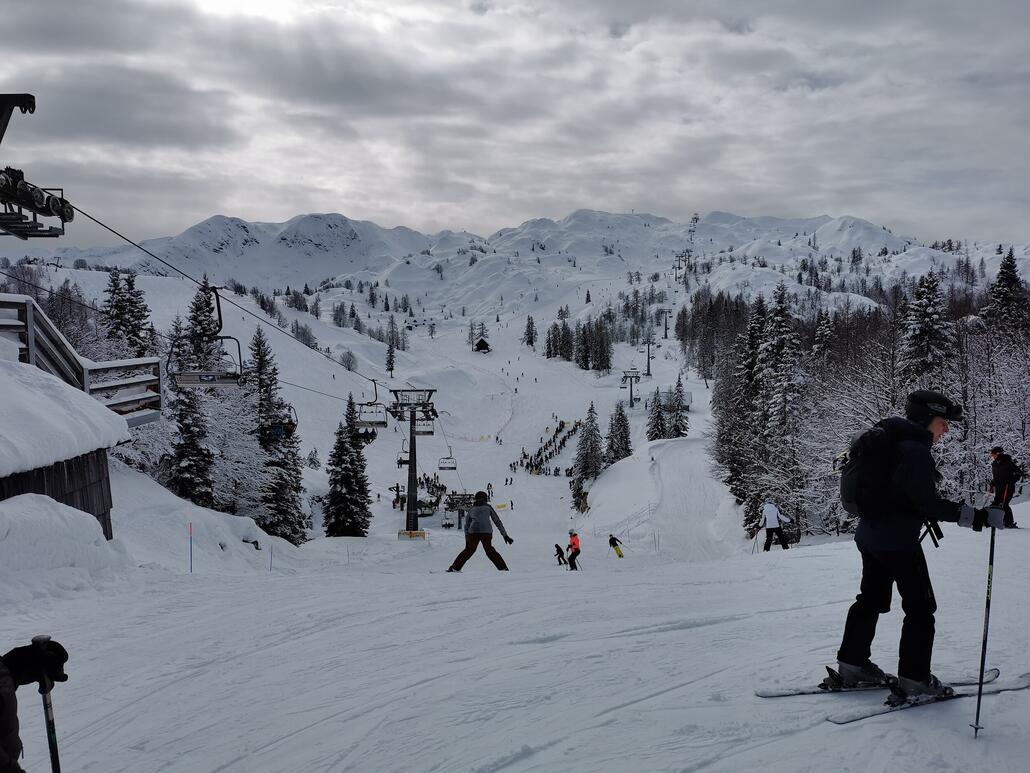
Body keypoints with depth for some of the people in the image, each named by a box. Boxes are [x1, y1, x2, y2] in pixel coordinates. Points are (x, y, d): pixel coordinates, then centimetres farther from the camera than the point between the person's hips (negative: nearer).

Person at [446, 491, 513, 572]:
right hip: (486, 531, -1)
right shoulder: (488, 507, 21)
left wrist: (467, 540, 31)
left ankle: (455, 567, 14)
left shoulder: (471, 510, 25)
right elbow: (497, 521, 19)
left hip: (473, 532, 1)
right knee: (489, 550, 17)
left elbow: (467, 526, 26)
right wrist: (505, 535, 20)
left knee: (469, 550, 17)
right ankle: (503, 567, 12)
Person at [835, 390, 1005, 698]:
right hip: (898, 541, -9)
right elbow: (927, 501, -25)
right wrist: (978, 517, -26)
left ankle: (852, 663, 26)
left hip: (870, 534, 10)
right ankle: (914, 678, 7)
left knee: (871, 599, 19)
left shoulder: (891, 441, 10)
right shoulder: (915, 449, -20)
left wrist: (926, 513, 23)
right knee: (921, 606, 2)